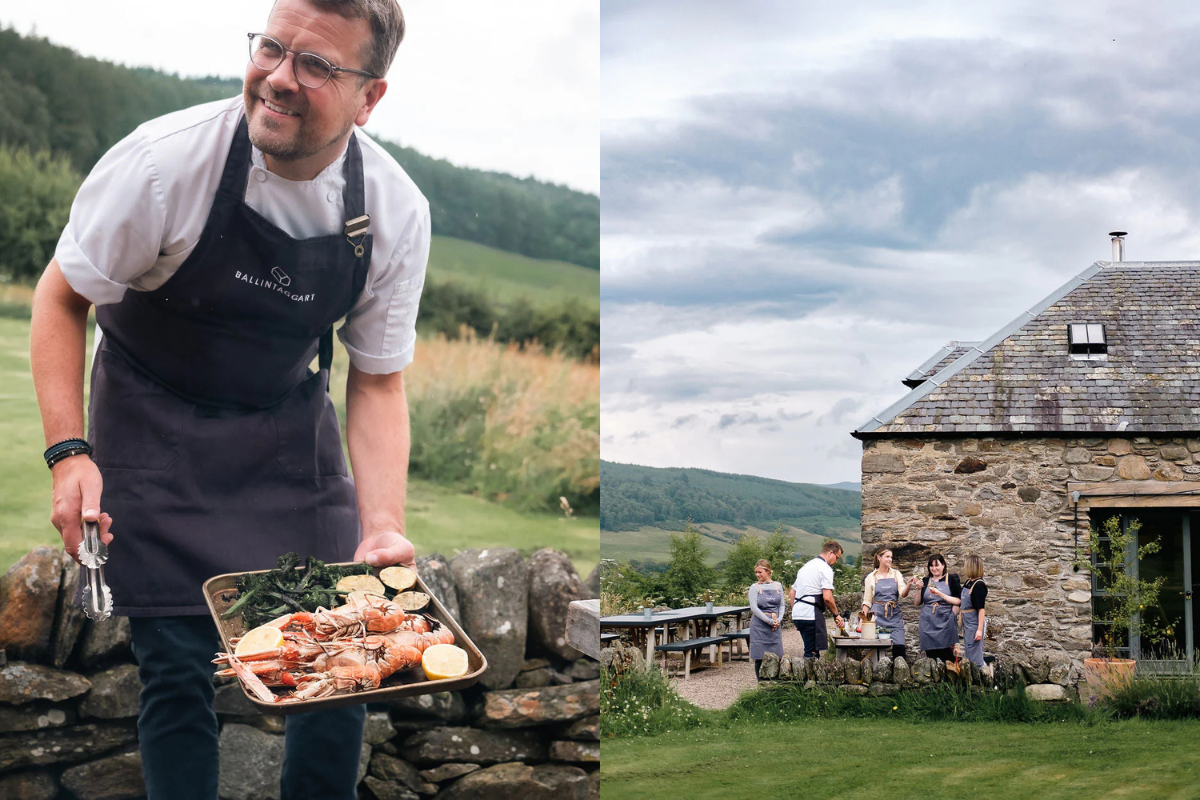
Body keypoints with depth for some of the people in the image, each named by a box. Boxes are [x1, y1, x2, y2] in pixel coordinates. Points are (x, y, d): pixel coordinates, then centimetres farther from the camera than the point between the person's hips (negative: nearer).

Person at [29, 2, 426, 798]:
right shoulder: (166, 160, -23)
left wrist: (382, 526, -19)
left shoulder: (397, 211, -15)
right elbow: (61, 298, -10)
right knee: (180, 663, -8)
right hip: (157, 426, -3)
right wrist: (70, 453, -21)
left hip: (289, 423, 3)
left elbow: (377, 381, -5)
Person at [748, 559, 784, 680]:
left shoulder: (777, 586, 9)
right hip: (759, 626, -3)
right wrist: (770, 621, -12)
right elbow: (754, 608, -8)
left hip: (775, 627, 3)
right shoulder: (755, 587, -1)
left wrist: (778, 620, -5)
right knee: (760, 658, -3)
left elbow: (781, 605, 12)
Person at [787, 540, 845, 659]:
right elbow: (827, 597, -14)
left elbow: (792, 593, 25)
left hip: (797, 614, 9)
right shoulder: (825, 568, -5)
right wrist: (836, 615, -1)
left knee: (810, 651, 14)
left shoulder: (806, 567, 23)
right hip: (811, 615, -9)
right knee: (812, 654, -9)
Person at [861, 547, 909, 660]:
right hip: (878, 615, -1)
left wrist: (909, 585, -20)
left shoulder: (896, 574, 11)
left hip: (895, 615, 1)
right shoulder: (871, 577, 7)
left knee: (899, 647, -10)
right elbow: (867, 601, 8)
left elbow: (903, 594, 0)